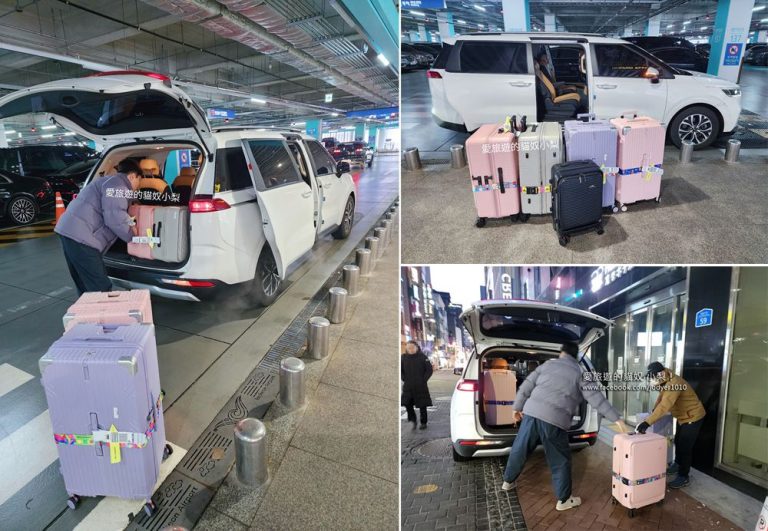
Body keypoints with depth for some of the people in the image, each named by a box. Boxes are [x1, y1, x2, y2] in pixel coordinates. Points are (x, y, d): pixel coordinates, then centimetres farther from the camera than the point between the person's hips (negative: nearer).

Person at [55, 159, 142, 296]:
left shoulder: (112, 182, 25)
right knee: (100, 288, -10)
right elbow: (114, 219, -18)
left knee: (85, 285, 18)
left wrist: (130, 224, 18)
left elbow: (113, 214, 32)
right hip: (80, 236, -11)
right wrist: (131, 235, -4)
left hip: (71, 231, 11)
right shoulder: (117, 184, -9)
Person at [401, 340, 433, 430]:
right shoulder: (403, 357, 1)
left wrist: (423, 380, -7)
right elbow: (400, 371, 12)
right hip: (408, 387, 2)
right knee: (407, 404, -4)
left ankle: (423, 423, 20)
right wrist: (404, 379, 2)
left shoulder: (422, 357, -6)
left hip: (421, 386, -2)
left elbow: (429, 370, -2)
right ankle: (413, 420, 15)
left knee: (422, 406, 6)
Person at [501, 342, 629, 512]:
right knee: (560, 461, 12)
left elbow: (526, 386, 16)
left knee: (519, 449, 20)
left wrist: (517, 407, 25)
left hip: (532, 412, 4)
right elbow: (597, 398, -2)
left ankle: (508, 481, 38)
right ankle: (563, 500, 19)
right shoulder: (580, 373, 7)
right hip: (554, 420, -4)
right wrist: (616, 419, 0)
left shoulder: (547, 364, 16)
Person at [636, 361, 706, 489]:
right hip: (683, 416, 10)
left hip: (693, 417, -10)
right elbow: (661, 396, 15)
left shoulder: (674, 384, -36)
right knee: (678, 441, 22)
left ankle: (683, 477, 5)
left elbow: (664, 407, -44)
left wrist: (647, 423, -47)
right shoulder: (666, 381, -4)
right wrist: (654, 410, 11)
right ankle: (678, 464, 42)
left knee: (685, 446, -5)